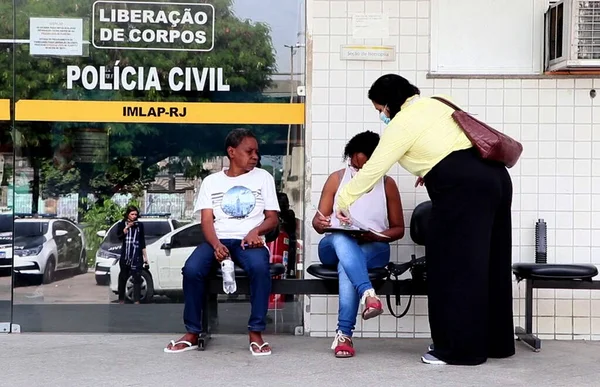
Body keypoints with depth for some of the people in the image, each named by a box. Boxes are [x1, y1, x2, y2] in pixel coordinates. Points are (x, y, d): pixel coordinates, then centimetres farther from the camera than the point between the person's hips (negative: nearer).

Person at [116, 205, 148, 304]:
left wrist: (145, 256, 10)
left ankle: (137, 301, -9)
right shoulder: (122, 224, 8)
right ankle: (121, 299, 18)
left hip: (137, 256, 0)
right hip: (125, 256, 0)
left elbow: (142, 242, 12)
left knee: (137, 278, -7)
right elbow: (119, 237, -8)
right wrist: (127, 227, -13)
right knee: (123, 277, 8)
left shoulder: (140, 225, 10)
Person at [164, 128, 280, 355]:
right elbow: (206, 221, 2)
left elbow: (273, 218, 9)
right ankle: (192, 333, -12)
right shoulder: (211, 181, 12)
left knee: (260, 267, -36)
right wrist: (216, 245, -19)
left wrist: (256, 230, -14)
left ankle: (255, 333, -23)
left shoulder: (263, 177, 12)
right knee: (192, 269, -29)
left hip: (249, 241, -1)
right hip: (218, 240, 1)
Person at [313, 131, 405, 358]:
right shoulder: (337, 179, 7)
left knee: (346, 266, -37)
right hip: (334, 246, 1)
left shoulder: (387, 184, 6)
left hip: (374, 249, -1)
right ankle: (368, 294, -59)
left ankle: (344, 334, -39)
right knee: (342, 239, -38)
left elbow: (398, 228, 8)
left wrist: (375, 236, -13)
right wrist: (320, 223, -22)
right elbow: (318, 221, 5)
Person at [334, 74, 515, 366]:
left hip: (463, 187, -9)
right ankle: (497, 343, 23)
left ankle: (460, 349, 3)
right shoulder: (437, 103, 21)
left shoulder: (402, 123, -3)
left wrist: (344, 200, 7)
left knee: (455, 266, -2)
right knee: (490, 263, 14)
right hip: (494, 175, 9)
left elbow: (373, 169, -2)